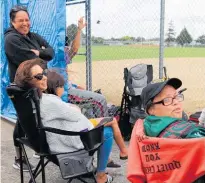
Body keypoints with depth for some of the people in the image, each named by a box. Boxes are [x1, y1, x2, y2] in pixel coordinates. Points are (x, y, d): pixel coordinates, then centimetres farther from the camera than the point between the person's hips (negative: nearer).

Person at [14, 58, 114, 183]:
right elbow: (75, 115, -19)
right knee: (107, 132, 6)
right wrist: (77, 110, 2)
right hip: (64, 142, -9)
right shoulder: (47, 101, -33)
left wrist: (72, 109, 0)